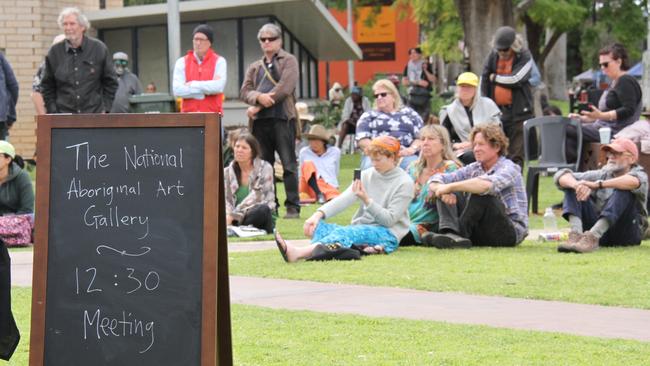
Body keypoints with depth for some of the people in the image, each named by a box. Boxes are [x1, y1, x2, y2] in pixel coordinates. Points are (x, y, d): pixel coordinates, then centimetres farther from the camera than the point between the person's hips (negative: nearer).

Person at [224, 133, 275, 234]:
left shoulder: (265, 168, -3)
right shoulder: (227, 172, 9)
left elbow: (255, 196, -15)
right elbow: (226, 199, -1)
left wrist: (233, 215, -26)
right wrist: (227, 215, -26)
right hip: (235, 219, 1)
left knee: (263, 209, -37)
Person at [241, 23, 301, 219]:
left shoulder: (288, 61, 6)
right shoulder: (254, 67, 22)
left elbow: (285, 87, -8)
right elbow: (245, 91, 9)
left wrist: (259, 106, -9)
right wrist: (259, 97, -15)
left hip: (282, 118, -5)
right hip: (260, 122, 5)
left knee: (288, 164, -7)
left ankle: (293, 206, -6)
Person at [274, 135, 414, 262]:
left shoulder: (404, 183, -3)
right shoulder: (367, 175, 11)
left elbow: (389, 219, -11)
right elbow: (343, 199, -3)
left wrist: (366, 200, -22)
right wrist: (319, 214, -19)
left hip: (387, 235, -6)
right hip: (359, 228, 6)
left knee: (345, 232, -35)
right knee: (318, 226, -19)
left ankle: (298, 253, -60)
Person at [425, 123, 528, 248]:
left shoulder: (509, 168, -9)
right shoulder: (474, 169, 10)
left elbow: (487, 184, -34)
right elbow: (435, 181, 1)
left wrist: (450, 187, -35)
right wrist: (443, 191, -23)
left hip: (512, 231, -7)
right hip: (479, 233, 7)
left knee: (479, 193, -29)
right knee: (450, 195, -8)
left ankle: (458, 235, -30)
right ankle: (450, 232, -34)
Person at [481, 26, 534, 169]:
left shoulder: (524, 57, -5)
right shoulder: (493, 56, 8)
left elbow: (515, 79, -18)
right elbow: (483, 80, 10)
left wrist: (495, 78, -2)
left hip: (518, 113, -4)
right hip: (496, 111, 4)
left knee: (516, 153, -8)